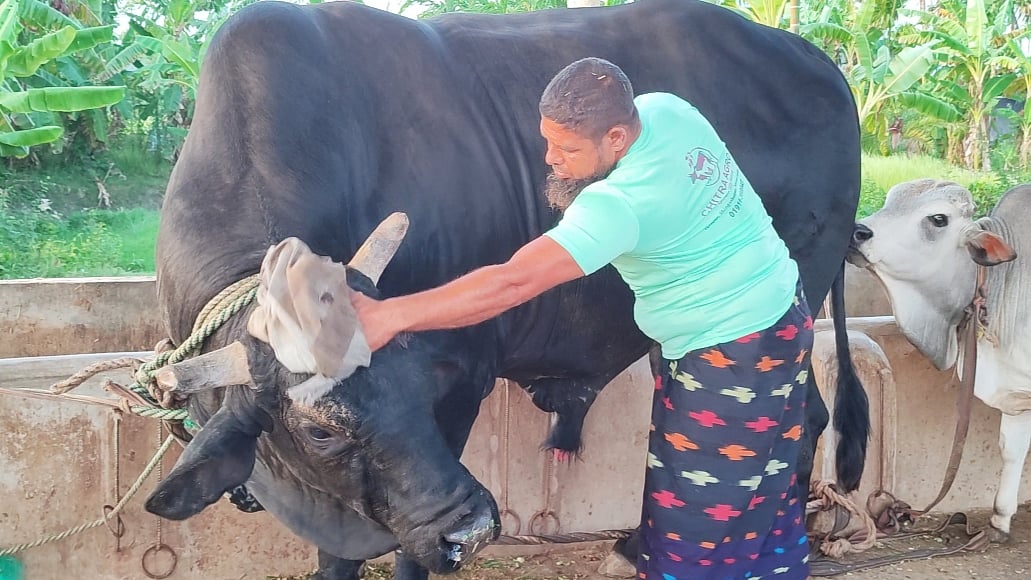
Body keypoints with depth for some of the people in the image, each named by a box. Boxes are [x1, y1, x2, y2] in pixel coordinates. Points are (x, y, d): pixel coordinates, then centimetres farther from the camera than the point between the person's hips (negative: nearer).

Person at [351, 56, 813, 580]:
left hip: (730, 354, -10)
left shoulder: (619, 204, -31)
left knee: (692, 518, 2)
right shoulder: (666, 108, -6)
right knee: (761, 489, 22)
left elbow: (513, 283, -35)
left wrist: (390, 316, -36)